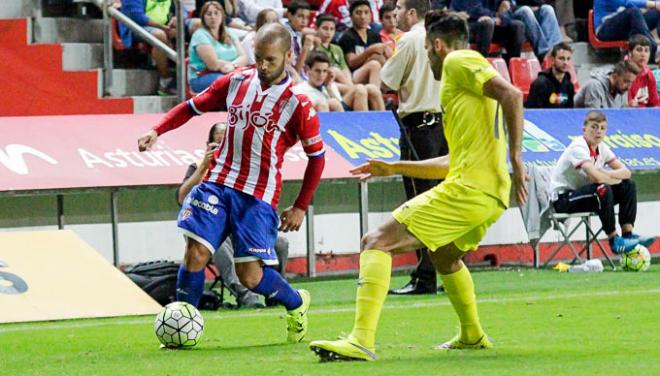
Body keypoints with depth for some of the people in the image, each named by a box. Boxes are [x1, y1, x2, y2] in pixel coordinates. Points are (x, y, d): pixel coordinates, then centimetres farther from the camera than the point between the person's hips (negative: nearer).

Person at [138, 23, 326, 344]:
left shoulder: (297, 104, -6)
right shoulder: (236, 82, 4)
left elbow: (317, 157, 2)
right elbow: (192, 107, 13)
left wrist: (300, 208, 2)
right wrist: (157, 131, -3)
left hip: (259, 196, -3)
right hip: (218, 182, 3)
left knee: (250, 275, -7)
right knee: (196, 252, -12)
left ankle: (296, 304, 24)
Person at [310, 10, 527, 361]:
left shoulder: (458, 62, -2)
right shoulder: (466, 81, 27)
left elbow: (511, 94, -18)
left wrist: (516, 157, -21)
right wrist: (396, 168, 33)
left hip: (467, 189, -10)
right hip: (492, 195, 10)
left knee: (377, 242, -11)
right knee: (444, 254, 38)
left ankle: (361, 341, -24)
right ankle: (472, 335, 48)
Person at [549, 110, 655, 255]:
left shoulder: (601, 148, 5)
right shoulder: (578, 148, -20)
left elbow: (625, 172, 1)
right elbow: (597, 177, -33)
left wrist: (606, 175, -19)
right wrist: (616, 178, -13)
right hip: (563, 198, -9)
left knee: (628, 186, -2)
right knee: (603, 190, -34)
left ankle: (628, 234, -11)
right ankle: (615, 241, -26)